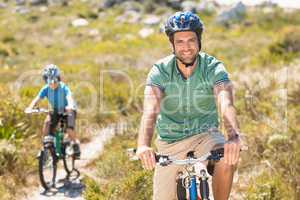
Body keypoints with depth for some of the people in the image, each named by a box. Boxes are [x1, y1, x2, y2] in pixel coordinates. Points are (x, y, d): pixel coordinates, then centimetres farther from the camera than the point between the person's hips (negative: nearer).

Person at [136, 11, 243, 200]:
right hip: (170, 143, 1)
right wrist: (143, 145, -49)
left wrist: (234, 136, -54)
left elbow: (226, 104, -33)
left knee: (229, 156, -33)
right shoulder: (160, 70, -15)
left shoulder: (213, 68, -16)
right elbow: (150, 110, -30)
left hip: (204, 135, -1)